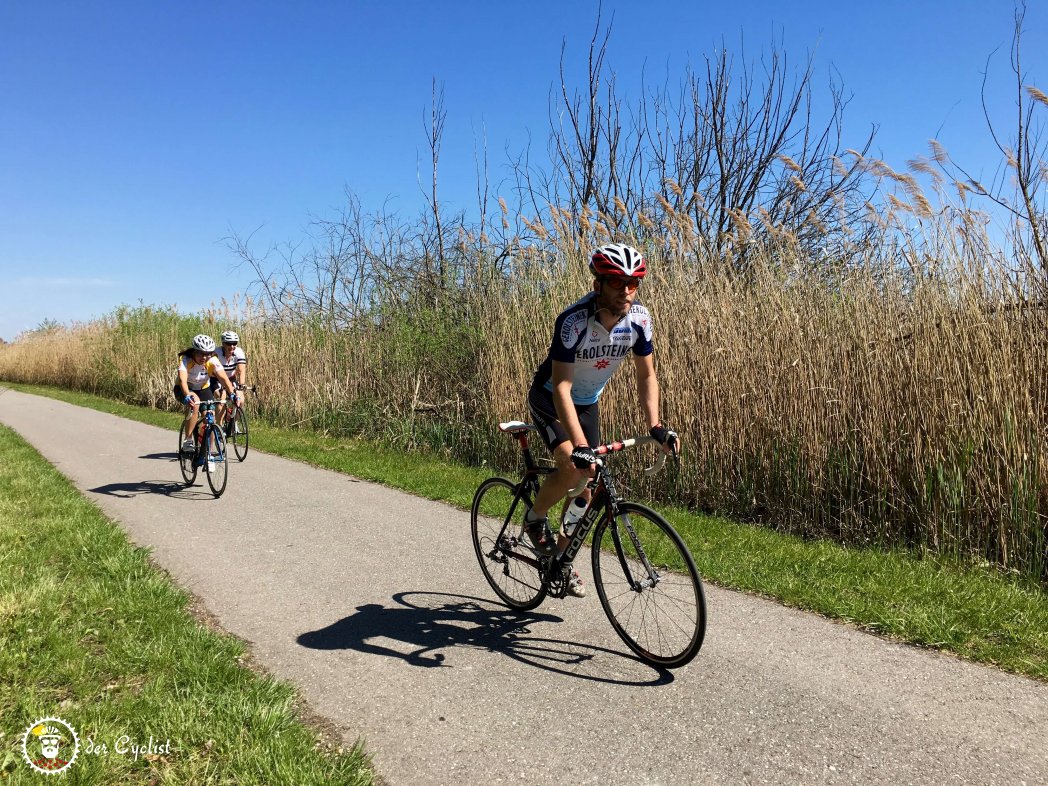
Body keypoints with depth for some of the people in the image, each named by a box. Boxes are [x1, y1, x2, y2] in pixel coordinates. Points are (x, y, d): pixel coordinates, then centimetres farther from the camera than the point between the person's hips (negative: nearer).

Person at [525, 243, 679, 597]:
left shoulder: (639, 318, -18)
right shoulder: (574, 321, -34)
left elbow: (646, 375, -8)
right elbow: (561, 388, -37)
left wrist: (655, 426, -20)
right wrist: (580, 446, -46)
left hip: (588, 403, 5)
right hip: (550, 398, -5)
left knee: (585, 488, 6)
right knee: (573, 468, -27)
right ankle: (535, 518, 3)